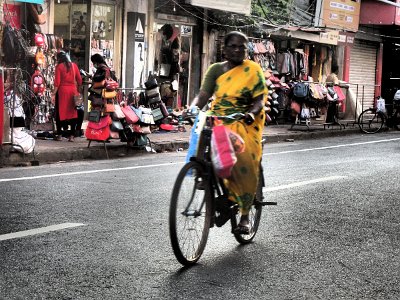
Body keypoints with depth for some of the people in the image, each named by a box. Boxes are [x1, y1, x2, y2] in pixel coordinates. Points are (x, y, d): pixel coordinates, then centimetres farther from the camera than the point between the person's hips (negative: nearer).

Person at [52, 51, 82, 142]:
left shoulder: (59, 66, -3)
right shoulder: (74, 65, 7)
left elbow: (57, 82, -8)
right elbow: (79, 79, 6)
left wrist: (53, 94, -6)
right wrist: (79, 90, 15)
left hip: (62, 90, -3)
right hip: (73, 90, 3)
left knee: (60, 112, 6)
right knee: (73, 112, 5)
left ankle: (59, 135, 9)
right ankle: (71, 135, 2)